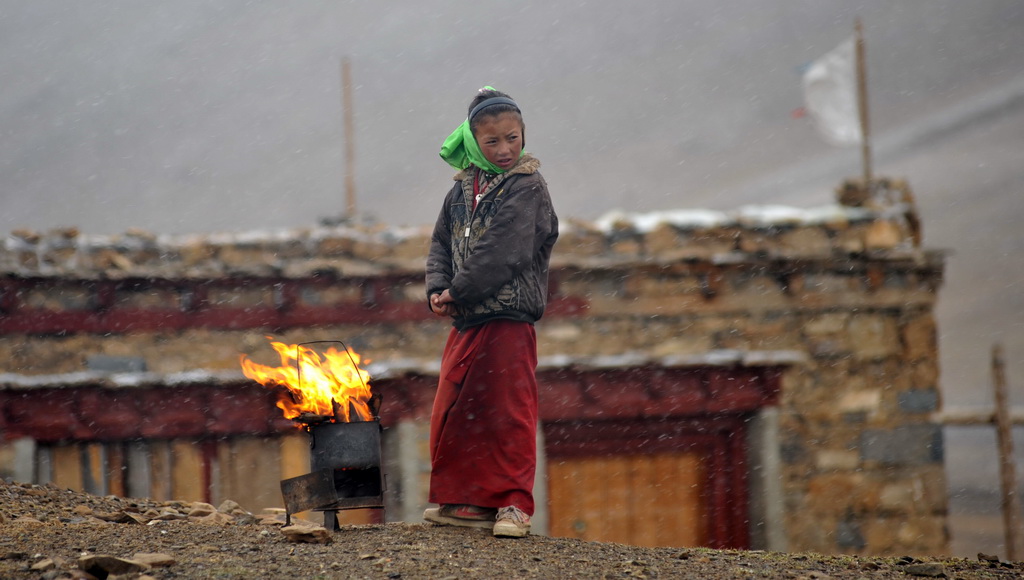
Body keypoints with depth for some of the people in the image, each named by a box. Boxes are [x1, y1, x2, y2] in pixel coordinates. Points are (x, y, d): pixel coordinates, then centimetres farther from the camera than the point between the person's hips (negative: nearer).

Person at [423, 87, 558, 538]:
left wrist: (458, 292, -14)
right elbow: (442, 242, 14)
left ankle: (514, 503, 3)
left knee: (508, 412, -4)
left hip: (509, 319, -7)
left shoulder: (527, 187, -8)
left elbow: (500, 252, -17)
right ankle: (471, 500, 19)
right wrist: (437, 288, -4)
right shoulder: (463, 189, 12)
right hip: (466, 320, 7)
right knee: (453, 411, 9)